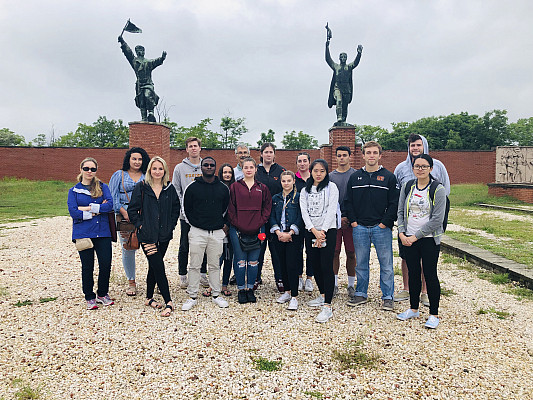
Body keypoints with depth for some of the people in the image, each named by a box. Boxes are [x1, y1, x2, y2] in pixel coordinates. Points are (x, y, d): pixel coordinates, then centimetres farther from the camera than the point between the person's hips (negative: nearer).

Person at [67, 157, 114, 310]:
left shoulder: (103, 187, 10)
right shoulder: (73, 191, 7)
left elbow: (110, 205, -7)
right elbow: (73, 212, -7)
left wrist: (87, 208, -11)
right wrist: (97, 211, -10)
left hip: (102, 232, 1)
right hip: (83, 233, -1)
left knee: (106, 264, -1)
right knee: (87, 267, 6)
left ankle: (103, 294, 21)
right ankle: (90, 297, 23)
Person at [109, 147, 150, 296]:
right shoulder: (119, 175, 12)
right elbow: (113, 197, 5)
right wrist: (124, 212, -7)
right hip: (125, 216, 0)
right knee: (127, 249, 3)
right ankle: (131, 282, 18)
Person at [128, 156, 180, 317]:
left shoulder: (170, 189, 6)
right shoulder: (141, 188, -1)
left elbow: (176, 209, 12)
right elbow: (132, 210, 1)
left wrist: (170, 225, 3)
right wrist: (140, 225, -7)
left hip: (164, 235, 3)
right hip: (147, 235, -3)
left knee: (154, 266, 13)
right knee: (159, 267, -7)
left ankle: (149, 298, 29)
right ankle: (168, 302, -2)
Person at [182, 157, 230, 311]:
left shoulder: (223, 188, 7)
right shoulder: (192, 187, 1)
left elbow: (227, 209, 17)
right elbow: (187, 208, 7)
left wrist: (224, 224, 9)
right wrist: (195, 224, 4)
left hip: (217, 233, 2)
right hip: (197, 232, -1)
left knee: (215, 265, 10)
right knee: (195, 266, 3)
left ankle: (216, 295, 22)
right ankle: (192, 296, 15)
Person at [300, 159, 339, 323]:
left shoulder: (331, 187, 2)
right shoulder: (305, 191, 13)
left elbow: (331, 210, -7)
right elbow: (304, 212, 3)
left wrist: (322, 231, -13)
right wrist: (314, 231, -10)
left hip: (328, 231, -4)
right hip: (310, 231, 5)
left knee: (326, 266, -9)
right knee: (315, 265, 10)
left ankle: (328, 307, -7)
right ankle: (323, 296, 29)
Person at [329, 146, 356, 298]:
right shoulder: (330, 176, 8)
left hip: (351, 220, -1)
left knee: (351, 253, 3)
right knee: (335, 252, 4)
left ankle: (351, 285, 16)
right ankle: (334, 284, 16)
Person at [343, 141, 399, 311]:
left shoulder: (389, 177, 1)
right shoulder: (354, 177, 9)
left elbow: (394, 203, -2)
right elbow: (347, 202, 9)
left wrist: (385, 223, -9)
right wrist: (353, 221, 0)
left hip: (381, 227, -2)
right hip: (359, 228, 2)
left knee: (386, 264, 4)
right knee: (361, 263, 11)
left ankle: (388, 297, 17)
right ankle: (361, 294, 24)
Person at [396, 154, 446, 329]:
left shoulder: (438, 189, -8)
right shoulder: (407, 186, 6)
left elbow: (437, 219, -13)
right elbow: (400, 211, 9)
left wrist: (416, 236, -12)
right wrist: (402, 233, -4)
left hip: (429, 239, -4)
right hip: (408, 239, 4)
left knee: (430, 275, 1)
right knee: (413, 273, 12)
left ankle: (434, 314, 15)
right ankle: (414, 309, 27)